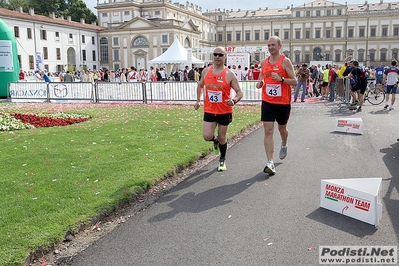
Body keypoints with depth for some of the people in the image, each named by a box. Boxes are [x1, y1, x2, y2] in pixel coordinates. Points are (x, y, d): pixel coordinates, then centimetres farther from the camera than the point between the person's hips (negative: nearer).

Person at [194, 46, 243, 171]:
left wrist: (234, 100, -27)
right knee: (207, 136, -10)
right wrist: (198, 100, 11)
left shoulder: (230, 74, -8)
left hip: (225, 111, -2)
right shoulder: (206, 71, 2)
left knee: (222, 138, 8)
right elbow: (200, 85, 21)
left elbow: (240, 92, -6)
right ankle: (215, 140, 29)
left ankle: (222, 160, 33)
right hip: (209, 110, 2)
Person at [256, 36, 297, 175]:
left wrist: (281, 79, -25)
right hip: (267, 101, 3)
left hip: (283, 102, -2)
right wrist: (260, 83, -4)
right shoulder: (264, 62, 7)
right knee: (268, 131, -7)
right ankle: (270, 163, -7)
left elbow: (295, 82, -9)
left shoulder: (285, 61, -7)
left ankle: (284, 146, 52)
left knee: (282, 128, 17)